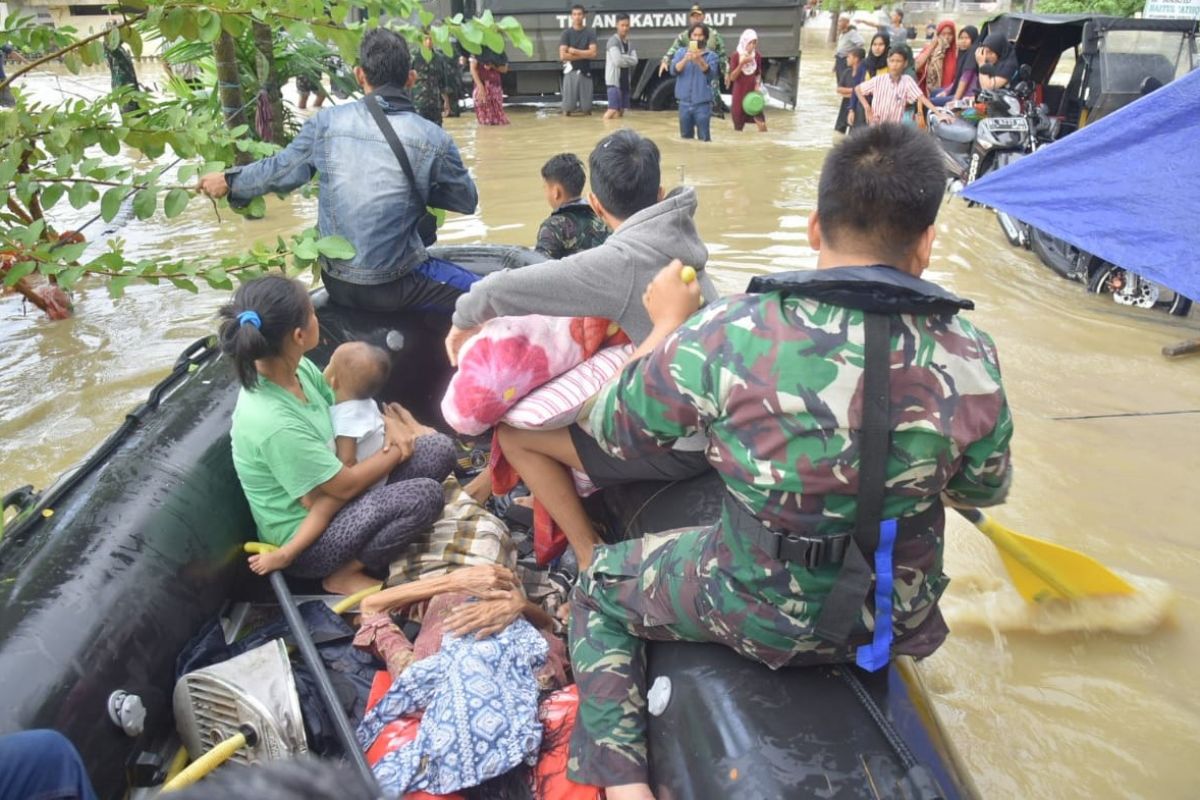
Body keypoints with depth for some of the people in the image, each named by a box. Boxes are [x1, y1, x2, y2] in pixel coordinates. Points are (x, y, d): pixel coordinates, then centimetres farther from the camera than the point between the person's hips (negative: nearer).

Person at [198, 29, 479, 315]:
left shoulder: (328, 121, -3)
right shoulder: (433, 139, -11)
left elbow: (280, 170, 9)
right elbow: (467, 200, 2)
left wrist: (228, 181, 27)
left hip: (336, 283, 5)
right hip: (393, 287, -5)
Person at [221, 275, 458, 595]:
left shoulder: (298, 368, -9)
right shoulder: (273, 423, -33)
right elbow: (346, 485, -22)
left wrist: (391, 425, -9)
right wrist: (398, 450, -8)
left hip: (325, 496, 8)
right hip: (305, 540, -8)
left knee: (439, 449, -3)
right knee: (424, 495, -25)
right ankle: (345, 575, -4)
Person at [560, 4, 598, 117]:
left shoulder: (590, 32, 3)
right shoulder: (567, 33, 1)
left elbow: (593, 53, -7)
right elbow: (563, 56, -10)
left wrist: (575, 51, -7)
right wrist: (584, 55, -6)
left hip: (585, 72, 1)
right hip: (571, 71, -1)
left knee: (586, 110, 1)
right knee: (568, 109, -4)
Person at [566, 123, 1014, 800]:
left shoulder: (725, 334, -25)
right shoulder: (970, 356, -16)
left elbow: (614, 433, -10)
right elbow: (985, 491, 1)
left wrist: (668, 325, 3)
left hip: (760, 611, -3)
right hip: (899, 617, 4)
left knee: (599, 588, 21)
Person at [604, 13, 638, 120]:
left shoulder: (629, 43, 16)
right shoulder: (613, 41, -9)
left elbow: (635, 61, 0)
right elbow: (618, 61, -20)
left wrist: (623, 58, -12)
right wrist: (628, 59, -2)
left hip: (625, 81, 8)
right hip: (614, 81, -8)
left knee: (620, 112, 10)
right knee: (612, 111, -14)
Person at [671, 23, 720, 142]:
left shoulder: (711, 55, 2)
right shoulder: (681, 53, 9)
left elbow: (710, 72, -15)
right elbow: (674, 70, -6)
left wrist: (699, 60, -32)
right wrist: (685, 59, -24)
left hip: (702, 103, -3)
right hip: (684, 103, 3)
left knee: (704, 138, -4)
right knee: (686, 137, 11)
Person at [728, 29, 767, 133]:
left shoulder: (757, 56, 1)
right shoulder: (736, 56, -9)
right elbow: (732, 77, -13)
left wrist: (758, 85, -3)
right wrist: (742, 63, -23)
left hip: (753, 92, 2)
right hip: (739, 94, -2)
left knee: (762, 124, -10)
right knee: (738, 126, 6)